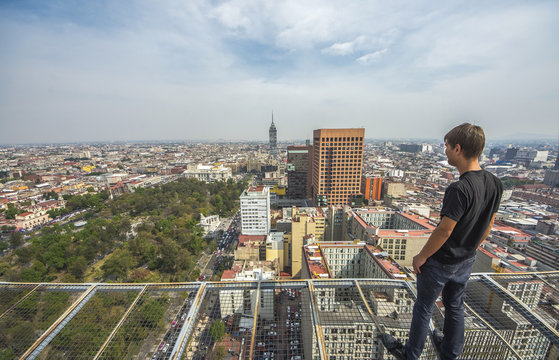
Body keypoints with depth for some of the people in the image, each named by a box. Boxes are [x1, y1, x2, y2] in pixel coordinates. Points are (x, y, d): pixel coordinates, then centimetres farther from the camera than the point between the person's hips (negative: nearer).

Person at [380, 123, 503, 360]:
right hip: (466, 261, 7)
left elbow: (444, 231, -26)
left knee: (424, 308, 13)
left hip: (440, 262, -7)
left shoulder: (459, 189, -31)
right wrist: (470, 249, 18)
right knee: (455, 306, 26)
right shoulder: (495, 184, -4)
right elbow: (488, 226, 6)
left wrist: (421, 256, -13)